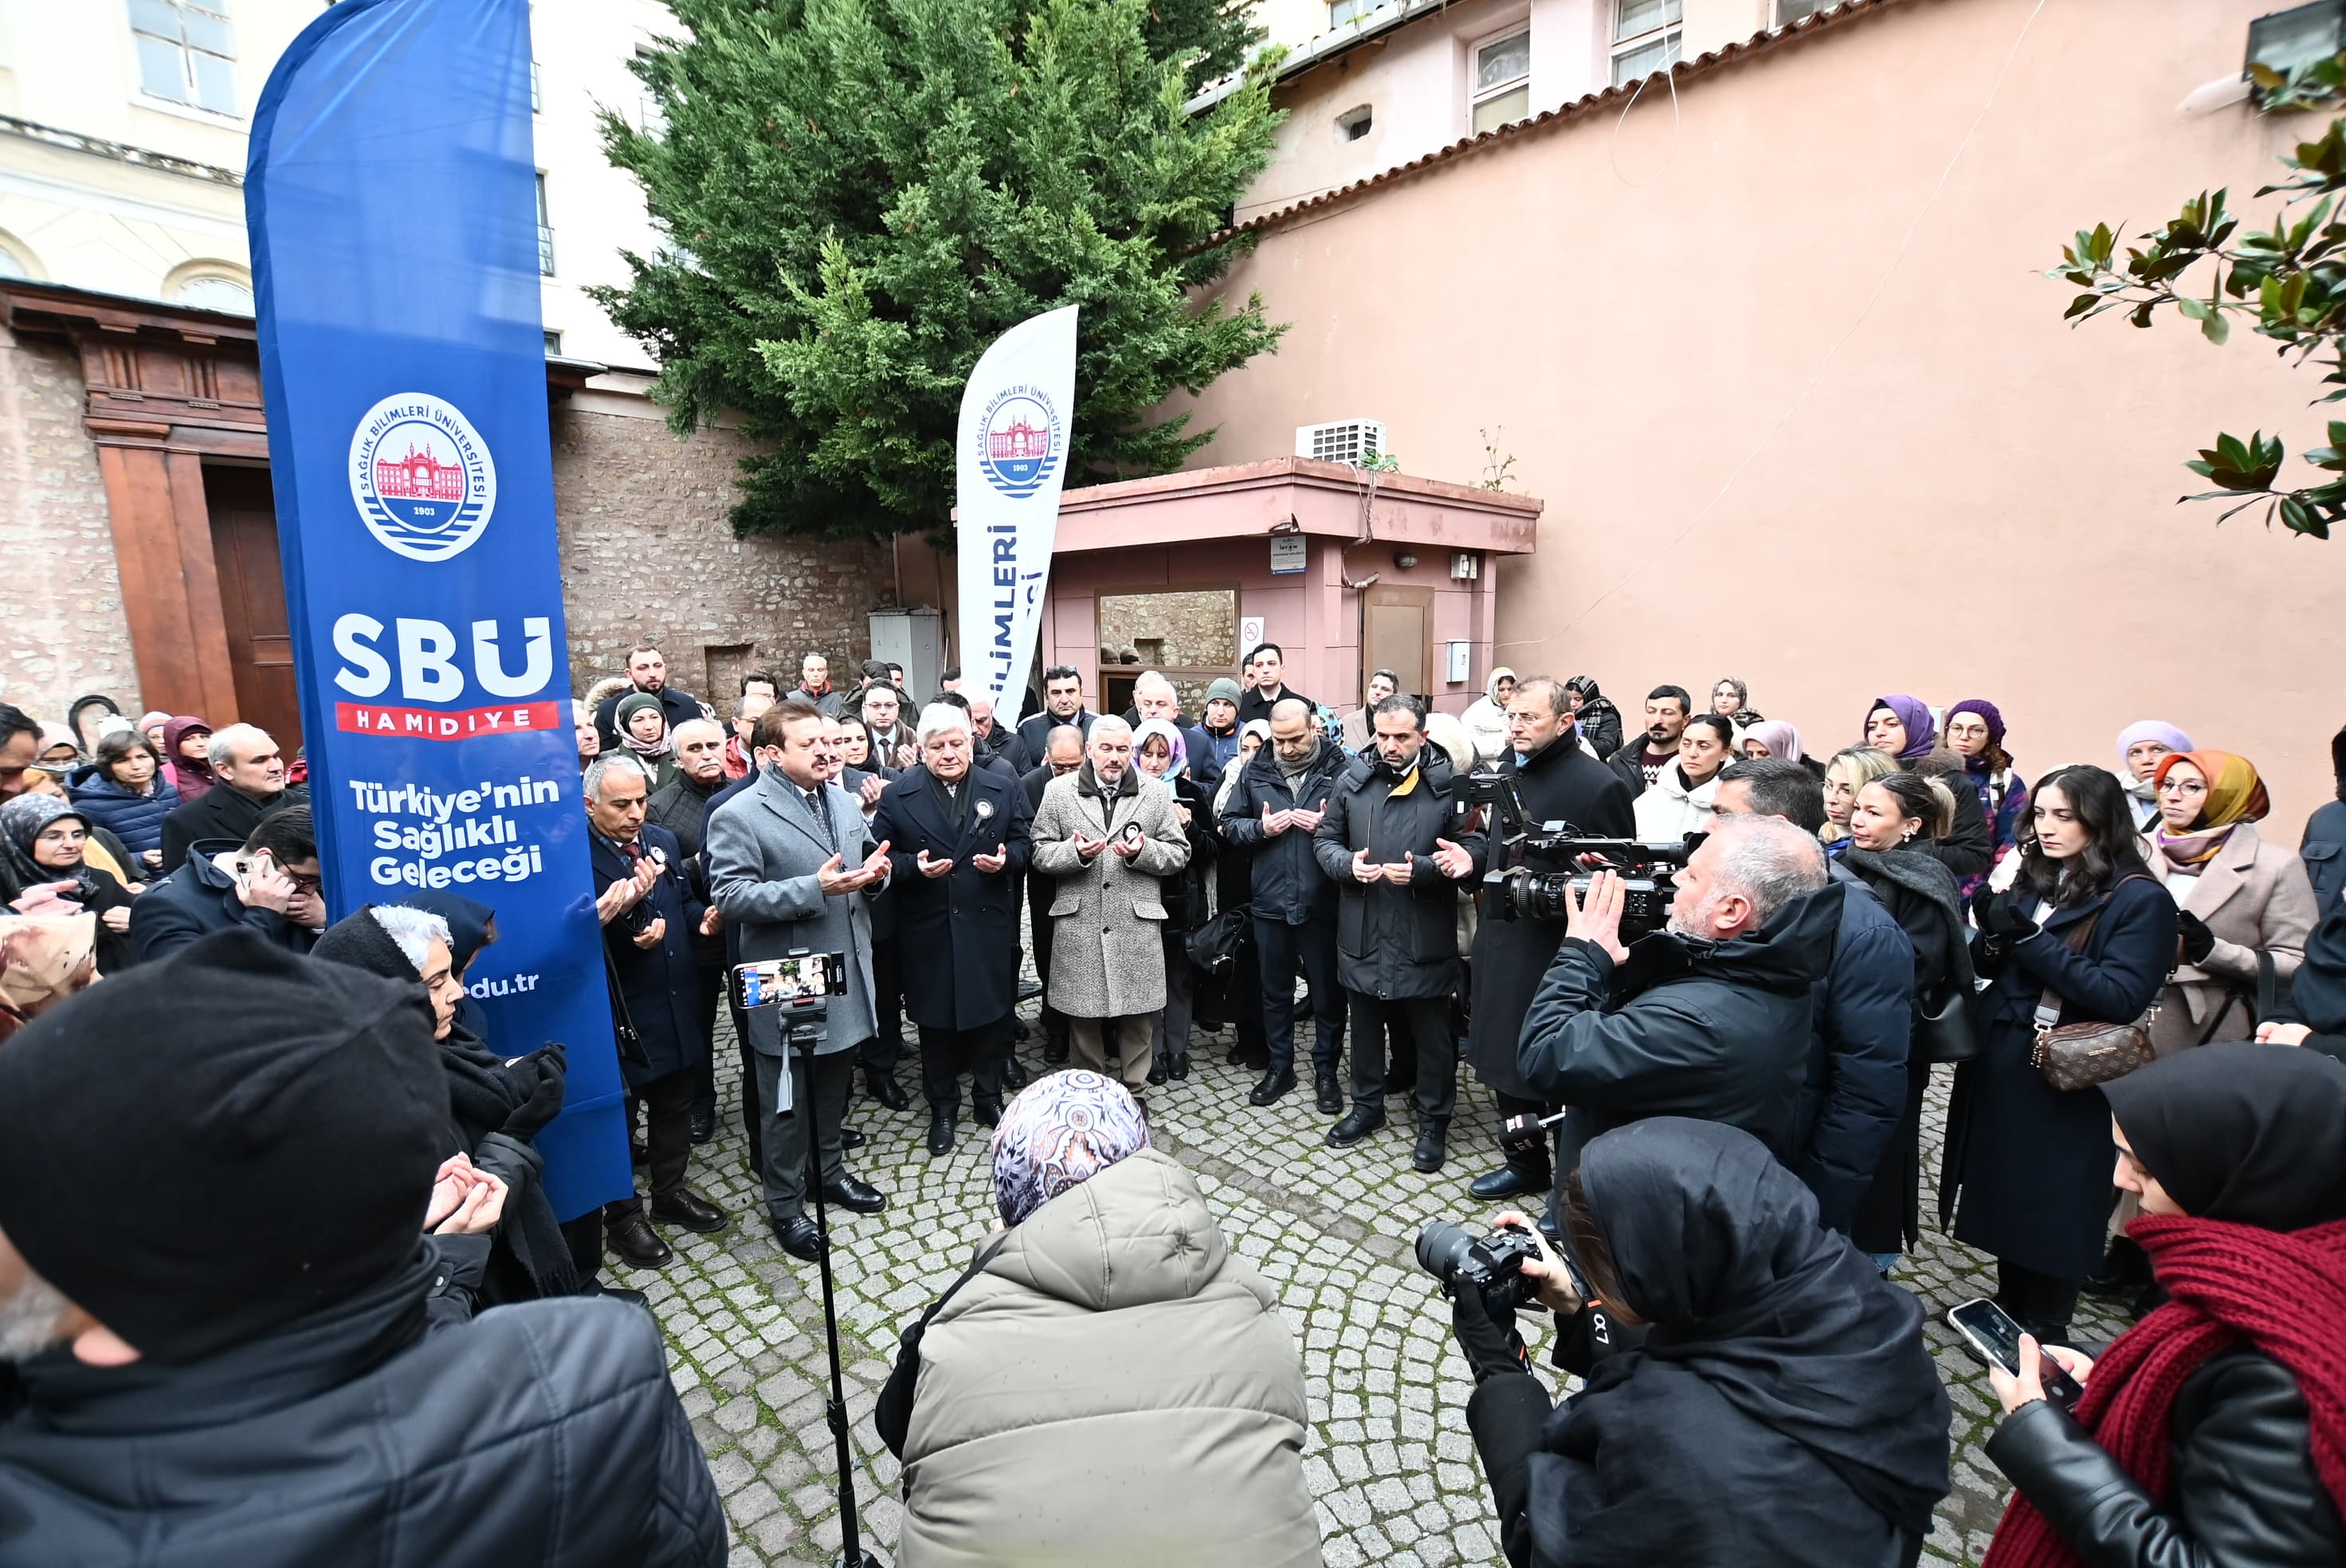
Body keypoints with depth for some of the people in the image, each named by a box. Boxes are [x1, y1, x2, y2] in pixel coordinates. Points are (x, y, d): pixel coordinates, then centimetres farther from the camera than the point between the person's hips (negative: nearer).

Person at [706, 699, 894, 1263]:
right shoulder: (739, 815, -15)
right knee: (788, 1102, 10)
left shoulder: (842, 799, 7)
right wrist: (814, 889, -29)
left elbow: (866, 857, 20)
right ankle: (786, 1205, 28)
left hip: (847, 975, 7)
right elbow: (730, 897, -22)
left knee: (834, 1086, 23)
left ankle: (831, 1171, 43)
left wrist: (874, 871, -5)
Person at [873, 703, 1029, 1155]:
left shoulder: (1002, 790, 4)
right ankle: (942, 1109, 27)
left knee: (992, 1014, 11)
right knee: (936, 1021, 9)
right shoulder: (897, 796, -1)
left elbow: (1022, 844, 7)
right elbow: (882, 857, -2)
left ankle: (989, 1096, 32)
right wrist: (915, 866, -20)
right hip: (929, 931, -1)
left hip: (988, 928, 1)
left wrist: (1005, 860, -14)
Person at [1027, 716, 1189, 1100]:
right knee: (1084, 1016, 9)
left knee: (1137, 1017, 6)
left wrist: (1144, 851, -12)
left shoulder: (1156, 795, 7)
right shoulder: (1058, 792, 5)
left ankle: (1136, 1093, 24)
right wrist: (1075, 851, -15)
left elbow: (1179, 853, 7)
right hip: (1079, 927, 0)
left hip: (1137, 927, 0)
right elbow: (1039, 853, 4)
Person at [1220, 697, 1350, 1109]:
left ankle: (1326, 1071, 30)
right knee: (1275, 990, 17)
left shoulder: (1340, 769, -7)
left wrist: (1327, 826, -19)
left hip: (1322, 903, -3)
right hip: (1271, 901, 3)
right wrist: (1261, 828, -9)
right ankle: (1279, 1067, 33)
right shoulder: (1255, 771, 4)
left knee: (1328, 993, 11)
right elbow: (1229, 824, 8)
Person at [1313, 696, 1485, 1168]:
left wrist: (1421, 870, -22)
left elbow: (1474, 849, -8)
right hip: (1363, 932, 3)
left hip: (1425, 935, -3)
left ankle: (1434, 1121, 30)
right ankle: (1367, 1105, 39)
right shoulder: (1352, 780, 2)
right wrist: (1347, 863, -12)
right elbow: (1324, 839, 8)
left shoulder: (1449, 784, -8)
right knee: (1366, 1024, 19)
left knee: (1432, 1035, 10)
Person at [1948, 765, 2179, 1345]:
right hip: (2000, 1067, 6)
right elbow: (1986, 966, 8)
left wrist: (2030, 938, -25)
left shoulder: (2141, 900, -11)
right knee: (2004, 1194, 16)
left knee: (2051, 1208, 8)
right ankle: (2009, 1312, 34)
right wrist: (1995, 933, -13)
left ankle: (2043, 1336, 27)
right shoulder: (2033, 880, 6)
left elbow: (2121, 997, -20)